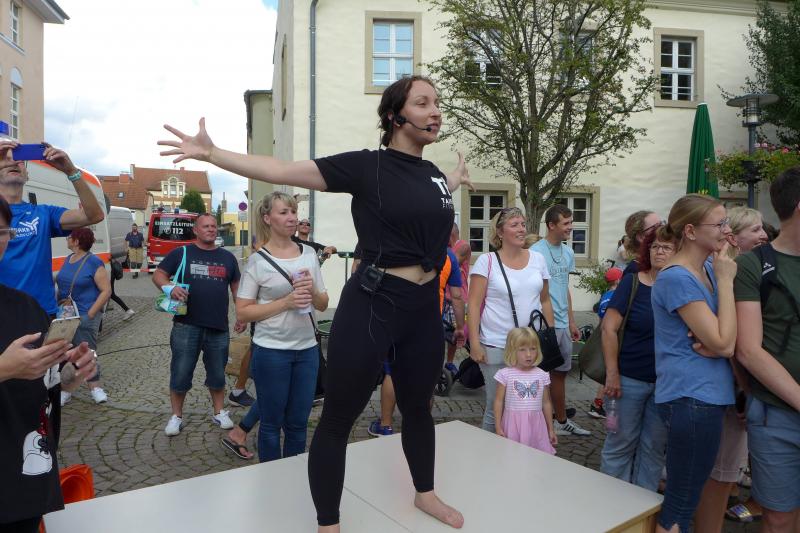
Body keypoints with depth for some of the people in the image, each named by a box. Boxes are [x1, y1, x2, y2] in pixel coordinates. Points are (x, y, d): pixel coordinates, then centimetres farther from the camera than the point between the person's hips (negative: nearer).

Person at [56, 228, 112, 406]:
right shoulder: (68, 259, 11)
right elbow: (61, 285, 19)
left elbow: (106, 291, -13)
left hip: (85, 316, -6)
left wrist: (91, 313, -16)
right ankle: (65, 390, 16)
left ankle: (95, 387, 12)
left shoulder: (94, 262, -11)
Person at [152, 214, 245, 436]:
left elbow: (236, 287, 15)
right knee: (180, 373, 5)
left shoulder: (227, 257, 10)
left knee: (217, 374, 13)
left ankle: (219, 412, 29)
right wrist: (170, 288, -20)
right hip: (186, 325, -2)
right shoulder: (181, 253, 2)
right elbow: (158, 274, 2)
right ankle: (176, 416, 23)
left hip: (218, 327, 2)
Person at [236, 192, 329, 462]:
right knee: (272, 423, 11)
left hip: (307, 349, 4)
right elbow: (242, 313, -9)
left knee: (298, 423, 14)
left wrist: (313, 291, -13)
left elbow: (323, 305, 10)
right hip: (271, 351, -4)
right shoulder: (258, 261, -7)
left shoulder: (309, 254, 5)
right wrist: (285, 302, -19)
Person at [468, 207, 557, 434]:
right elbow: (473, 305, -8)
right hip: (495, 347, -4)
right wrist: (474, 343, -13)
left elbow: (545, 301, 15)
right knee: (495, 406, 5)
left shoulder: (538, 259, 8)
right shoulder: (487, 261, -5)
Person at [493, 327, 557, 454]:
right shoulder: (505, 374, -6)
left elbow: (546, 403, 10)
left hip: (535, 424, 2)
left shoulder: (542, 375, 2)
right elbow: (499, 401, -2)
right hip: (513, 424, -2)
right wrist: (498, 427, -4)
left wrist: (551, 429, 13)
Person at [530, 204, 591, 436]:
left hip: (563, 324, 8)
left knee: (560, 373, 18)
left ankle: (562, 421, 33)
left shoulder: (568, 252, 11)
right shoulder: (536, 252, -14)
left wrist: (571, 321, 18)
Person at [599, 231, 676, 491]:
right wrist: (612, 373, -12)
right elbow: (609, 328, -9)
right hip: (630, 379, -3)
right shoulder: (632, 283, -6)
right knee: (620, 442, 8)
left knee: (654, 446, 13)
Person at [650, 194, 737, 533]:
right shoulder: (676, 279, -18)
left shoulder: (711, 269, 8)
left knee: (683, 495, 21)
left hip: (707, 395, 9)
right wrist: (726, 281, -14)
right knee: (681, 503, 3)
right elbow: (723, 344, -19)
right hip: (691, 399, -9)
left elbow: (726, 342, 12)